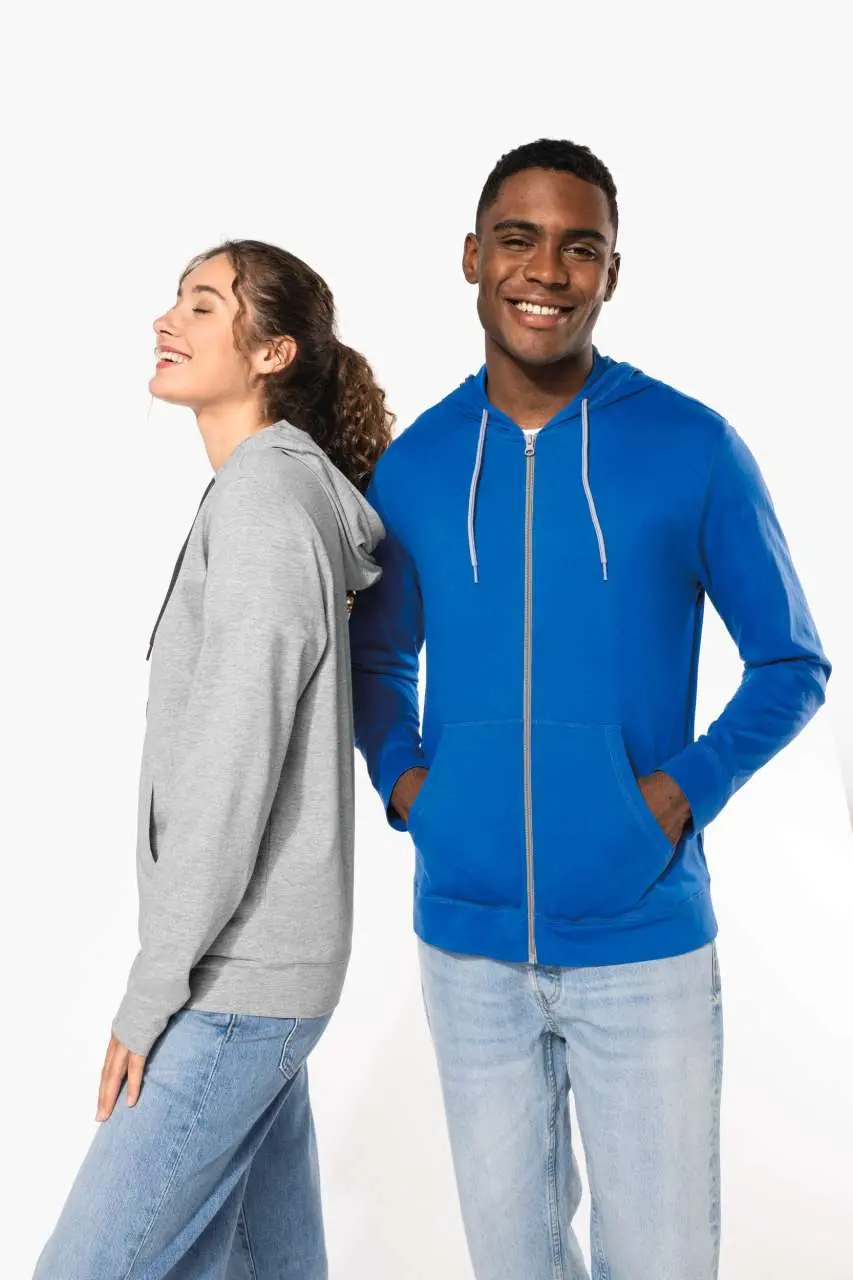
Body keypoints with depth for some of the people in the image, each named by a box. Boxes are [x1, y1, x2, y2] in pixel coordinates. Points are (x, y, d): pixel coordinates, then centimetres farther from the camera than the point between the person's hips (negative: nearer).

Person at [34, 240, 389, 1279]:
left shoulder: (261, 497, -15)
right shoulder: (286, 495, 13)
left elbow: (235, 759, -20)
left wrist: (156, 983, -14)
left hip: (237, 977, -9)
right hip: (254, 967, 9)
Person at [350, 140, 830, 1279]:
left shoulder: (693, 450, -6)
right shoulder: (412, 466, 3)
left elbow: (792, 664, 2)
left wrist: (687, 789, -12)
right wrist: (399, 776, -1)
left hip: (644, 940, -2)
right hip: (466, 940, 3)